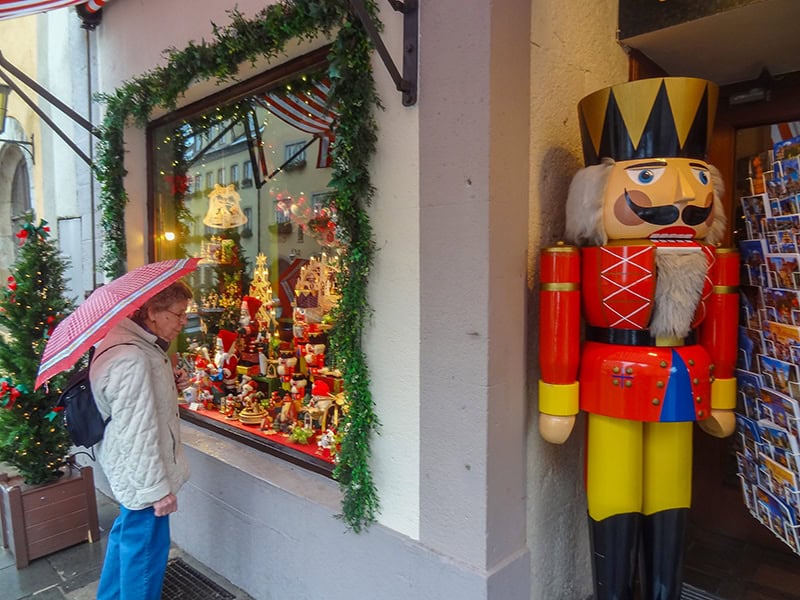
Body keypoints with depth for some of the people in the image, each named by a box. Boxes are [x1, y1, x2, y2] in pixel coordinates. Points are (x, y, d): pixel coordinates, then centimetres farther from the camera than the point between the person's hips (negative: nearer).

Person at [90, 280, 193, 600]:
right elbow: (137, 432, -28)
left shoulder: (142, 345, 2)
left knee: (127, 533, 28)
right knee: (146, 549, 8)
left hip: (133, 471, 11)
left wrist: (171, 384, 0)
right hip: (142, 475, -11)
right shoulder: (131, 359, -30)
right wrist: (158, 489, -21)